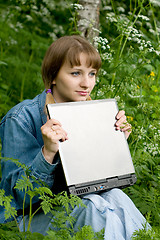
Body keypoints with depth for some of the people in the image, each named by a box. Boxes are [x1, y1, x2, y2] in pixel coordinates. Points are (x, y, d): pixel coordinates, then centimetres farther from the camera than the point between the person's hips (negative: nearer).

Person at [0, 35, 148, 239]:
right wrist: (47, 153, -32)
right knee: (94, 206, -31)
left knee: (114, 197, -26)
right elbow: (18, 194, -18)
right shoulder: (21, 118, -14)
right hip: (32, 219, -5)